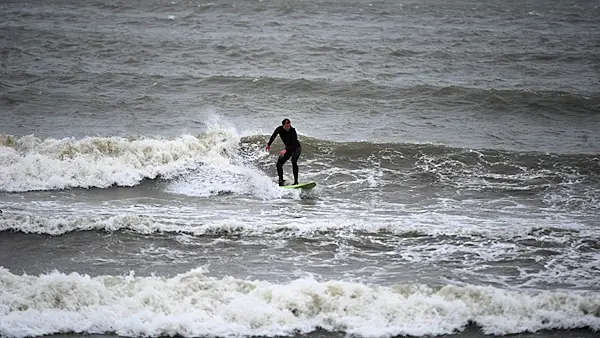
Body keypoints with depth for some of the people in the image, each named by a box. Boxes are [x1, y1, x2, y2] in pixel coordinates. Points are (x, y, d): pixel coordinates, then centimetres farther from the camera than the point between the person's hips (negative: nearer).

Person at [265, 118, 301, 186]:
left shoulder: (292, 131, -28)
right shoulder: (279, 129, -14)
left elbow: (294, 144, -35)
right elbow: (273, 136, 4)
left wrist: (285, 150, -46)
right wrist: (269, 144, 12)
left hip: (296, 148, -6)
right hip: (288, 148, 6)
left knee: (293, 161, -31)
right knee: (279, 164, -3)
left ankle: (296, 181, -32)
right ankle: (281, 181, 5)